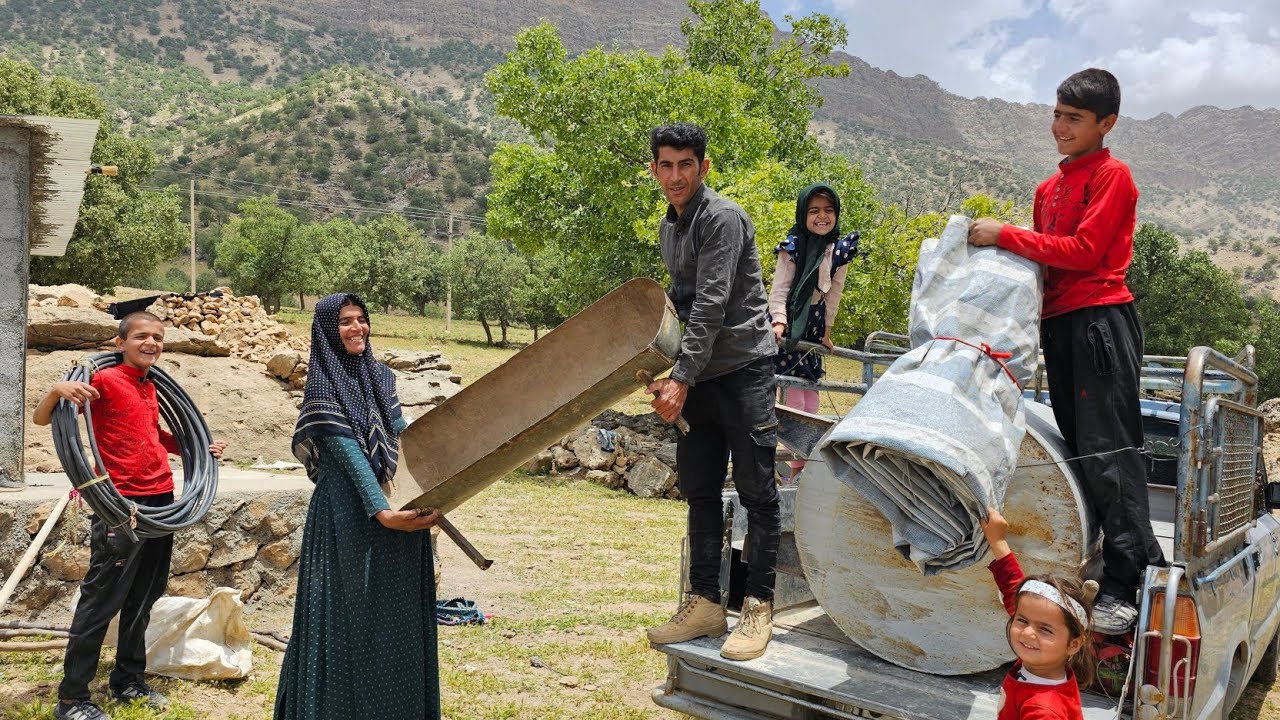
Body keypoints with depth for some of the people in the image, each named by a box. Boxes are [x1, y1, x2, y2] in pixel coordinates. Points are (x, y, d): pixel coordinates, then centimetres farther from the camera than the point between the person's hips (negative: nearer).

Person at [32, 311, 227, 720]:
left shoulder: (150, 388, 14)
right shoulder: (104, 380, -8)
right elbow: (41, 419, -10)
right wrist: (57, 391, -30)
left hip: (161, 502, 8)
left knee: (142, 600, 15)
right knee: (101, 602, -3)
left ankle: (129, 682, 27)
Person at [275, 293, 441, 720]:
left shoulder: (380, 375, 11)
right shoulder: (323, 384, -8)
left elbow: (405, 440, 11)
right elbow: (348, 453, -18)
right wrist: (381, 512, -28)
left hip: (396, 505, 6)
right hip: (349, 513, -6)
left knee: (396, 610, 12)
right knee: (350, 612, 1)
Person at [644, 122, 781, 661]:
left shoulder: (722, 218, -12)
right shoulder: (669, 227, 16)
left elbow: (711, 305, -19)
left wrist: (681, 378, -23)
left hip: (744, 367, -8)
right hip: (698, 375, 8)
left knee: (756, 490, -3)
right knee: (700, 492, 9)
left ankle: (758, 607, 5)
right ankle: (705, 603, 17)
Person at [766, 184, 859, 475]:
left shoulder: (840, 249, 2)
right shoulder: (793, 247, -12)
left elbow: (833, 294, 6)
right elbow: (780, 289, -14)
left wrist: (827, 330, 10)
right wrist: (779, 321, -28)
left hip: (813, 325, 5)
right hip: (788, 323, -5)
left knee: (810, 395, 10)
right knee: (793, 392, -6)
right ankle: (796, 460, 3)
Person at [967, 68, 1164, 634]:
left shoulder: (1112, 176, -3)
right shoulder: (1048, 188, 21)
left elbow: (1083, 251, -13)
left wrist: (1006, 235, -12)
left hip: (1100, 321, -8)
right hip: (1058, 326, 8)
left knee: (1107, 454, -11)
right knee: (1080, 451, 8)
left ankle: (1131, 586, -7)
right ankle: (1105, 568, 15)